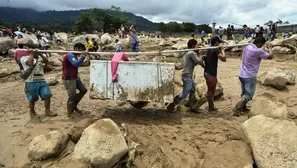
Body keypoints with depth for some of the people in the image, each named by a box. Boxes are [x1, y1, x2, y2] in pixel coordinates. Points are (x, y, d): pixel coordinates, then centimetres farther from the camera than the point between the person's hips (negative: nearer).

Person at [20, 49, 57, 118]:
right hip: (31, 82, -4)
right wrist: (32, 54, -3)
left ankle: (47, 111, 4)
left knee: (47, 95, -5)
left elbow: (46, 61, 2)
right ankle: (32, 111, 29)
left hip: (42, 81, 4)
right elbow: (30, 62, -18)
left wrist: (40, 54, -5)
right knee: (32, 99, 7)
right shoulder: (24, 58, 2)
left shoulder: (39, 57, 18)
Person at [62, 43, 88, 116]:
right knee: (72, 96, -3)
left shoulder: (74, 55, 14)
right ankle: (70, 112, 13)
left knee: (84, 90, 11)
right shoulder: (70, 55, -17)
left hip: (75, 77, 10)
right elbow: (76, 64, -35)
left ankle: (74, 105, 24)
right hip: (69, 79, -10)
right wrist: (83, 56, -37)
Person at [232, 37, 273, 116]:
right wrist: (270, 47, 9)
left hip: (242, 75, 8)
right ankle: (237, 109, -7)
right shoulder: (258, 51, -19)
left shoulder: (246, 47, 5)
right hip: (250, 76, -8)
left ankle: (243, 107, 33)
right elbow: (270, 56, -7)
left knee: (244, 93, 21)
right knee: (249, 95, 1)